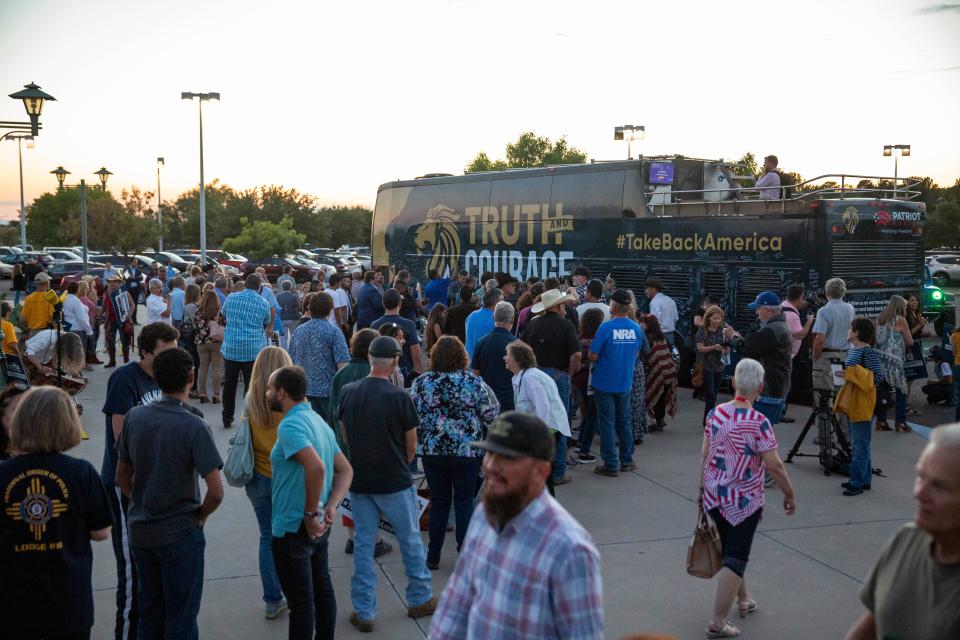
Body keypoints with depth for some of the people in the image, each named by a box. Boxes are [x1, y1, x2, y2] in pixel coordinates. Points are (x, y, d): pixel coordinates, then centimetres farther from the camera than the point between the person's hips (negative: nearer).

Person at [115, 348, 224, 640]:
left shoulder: (134, 417, -4)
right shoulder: (193, 426, -19)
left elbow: (122, 477, 7)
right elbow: (216, 492, -22)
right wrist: (200, 516, -4)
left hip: (140, 530, 5)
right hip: (180, 533, -5)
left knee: (149, 611, 20)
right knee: (181, 616, 9)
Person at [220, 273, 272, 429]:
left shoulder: (231, 298, 2)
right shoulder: (263, 303, -2)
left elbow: (223, 316, 20)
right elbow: (266, 324, 13)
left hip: (231, 348, 2)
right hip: (254, 350, -2)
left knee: (229, 384, 13)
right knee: (251, 386, 3)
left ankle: (227, 419, 21)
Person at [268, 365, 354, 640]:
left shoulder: (290, 425, -20)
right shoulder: (318, 420, 8)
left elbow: (316, 468, -35)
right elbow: (346, 470, 8)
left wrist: (310, 513, -24)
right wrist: (330, 507, -4)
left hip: (294, 528, -9)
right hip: (320, 527, 9)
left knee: (301, 601, 3)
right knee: (322, 589, 20)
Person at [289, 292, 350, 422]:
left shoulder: (298, 331, 6)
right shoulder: (333, 332, -11)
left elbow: (291, 362, 13)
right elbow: (342, 364, -17)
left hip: (305, 389, 5)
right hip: (328, 389, -5)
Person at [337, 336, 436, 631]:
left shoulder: (347, 393, -4)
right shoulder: (399, 397, -16)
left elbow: (346, 436, 9)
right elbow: (411, 447, -7)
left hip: (359, 481, 4)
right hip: (395, 483, -3)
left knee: (363, 545, 12)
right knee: (411, 540, 14)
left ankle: (364, 612, 17)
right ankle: (420, 599, 29)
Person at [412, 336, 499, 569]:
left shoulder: (421, 383, -4)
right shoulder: (475, 383, -7)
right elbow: (491, 417, -5)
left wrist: (417, 444, 14)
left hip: (432, 452, 2)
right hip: (468, 452, -1)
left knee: (439, 501, 14)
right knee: (464, 502, 10)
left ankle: (433, 556, 19)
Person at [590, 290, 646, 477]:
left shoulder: (606, 327, -18)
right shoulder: (636, 328, -3)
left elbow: (593, 356, -16)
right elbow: (637, 352, 10)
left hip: (605, 382, -4)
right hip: (625, 383, 4)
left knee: (607, 424, 4)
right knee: (624, 421, 19)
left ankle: (611, 464, 8)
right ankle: (626, 460, 25)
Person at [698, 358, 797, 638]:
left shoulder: (716, 413, -3)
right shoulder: (759, 422, -19)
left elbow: (704, 455, 2)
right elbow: (774, 465, -17)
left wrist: (702, 490, 12)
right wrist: (790, 494, -3)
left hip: (713, 496, 6)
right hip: (744, 500, -6)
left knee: (729, 550, 24)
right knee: (735, 559, 4)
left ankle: (744, 600, 44)